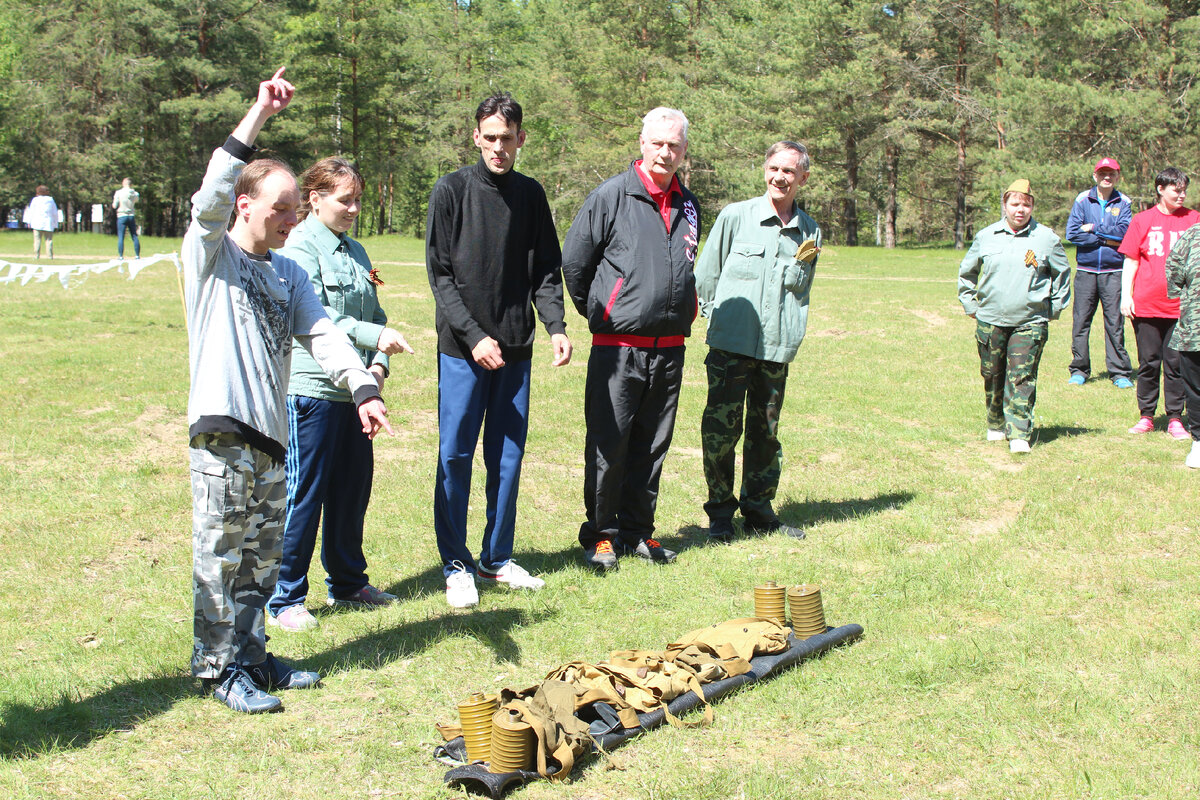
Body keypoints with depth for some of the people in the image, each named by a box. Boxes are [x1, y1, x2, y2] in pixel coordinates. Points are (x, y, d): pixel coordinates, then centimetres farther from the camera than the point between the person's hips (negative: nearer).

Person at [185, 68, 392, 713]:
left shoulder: (288, 273, 16)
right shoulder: (210, 254, -1)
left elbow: (322, 334, 7)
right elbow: (212, 197, -20)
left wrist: (364, 388, -10)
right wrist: (259, 115, -24)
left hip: (271, 434, 6)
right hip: (222, 432, -6)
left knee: (262, 559, 13)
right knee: (221, 557, -1)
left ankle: (251, 655, 25)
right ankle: (219, 668, 9)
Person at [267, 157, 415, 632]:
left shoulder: (355, 251, 17)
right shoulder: (300, 248, -8)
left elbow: (374, 316, 17)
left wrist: (379, 363, 1)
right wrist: (374, 336, -26)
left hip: (354, 389, 8)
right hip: (311, 387, -8)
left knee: (353, 488, 14)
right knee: (304, 494, -3)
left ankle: (347, 584, 28)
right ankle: (284, 599, 6)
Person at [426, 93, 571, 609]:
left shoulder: (530, 194, 8)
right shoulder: (452, 191, -3)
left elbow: (545, 270, 9)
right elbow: (440, 274, -6)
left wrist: (555, 325, -8)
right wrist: (474, 336, -14)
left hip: (515, 348, 4)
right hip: (462, 347, -4)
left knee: (508, 455, 9)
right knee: (456, 454, -1)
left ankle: (498, 558, 21)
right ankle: (456, 564, 10)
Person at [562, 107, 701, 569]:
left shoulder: (687, 205, 12)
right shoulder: (611, 195, -5)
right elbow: (573, 262, -1)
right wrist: (599, 313, 6)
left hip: (670, 349, 5)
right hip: (618, 346, -5)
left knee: (652, 445, 11)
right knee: (608, 444, -2)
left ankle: (637, 531, 21)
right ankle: (600, 535, 10)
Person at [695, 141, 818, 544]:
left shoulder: (810, 231, 11)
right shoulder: (734, 216, 1)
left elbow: (799, 290, 17)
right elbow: (705, 273, 7)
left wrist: (802, 263, 0)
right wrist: (718, 314, 7)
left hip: (777, 346, 3)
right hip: (730, 344, -3)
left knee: (765, 433, 10)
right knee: (720, 430, -3)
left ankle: (758, 510, 23)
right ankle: (720, 512, 10)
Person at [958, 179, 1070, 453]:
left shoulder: (1047, 239, 2)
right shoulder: (986, 237, 6)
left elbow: (1062, 274, 16)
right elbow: (966, 272, 19)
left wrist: (1055, 307, 11)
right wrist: (970, 304, 14)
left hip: (1030, 322, -2)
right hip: (990, 320, 2)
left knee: (1022, 378, -8)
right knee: (993, 376, 9)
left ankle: (1019, 434, -7)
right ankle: (996, 426, 27)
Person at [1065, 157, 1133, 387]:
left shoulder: (1123, 203, 7)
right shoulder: (1083, 200, 5)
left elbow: (1124, 231, -8)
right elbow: (1072, 233, -6)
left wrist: (1094, 228, -9)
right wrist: (1107, 239, -6)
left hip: (1113, 272, 0)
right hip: (1085, 271, 0)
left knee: (1115, 322, -1)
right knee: (1080, 321, 2)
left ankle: (1120, 372, 4)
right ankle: (1079, 370, 11)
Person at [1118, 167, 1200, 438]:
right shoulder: (1142, 221, 5)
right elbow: (1131, 261, 6)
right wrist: (1126, 296, -2)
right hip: (1146, 306, 0)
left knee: (1175, 364, 3)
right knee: (1148, 363, 7)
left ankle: (1175, 419, 11)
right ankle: (1146, 416, 16)